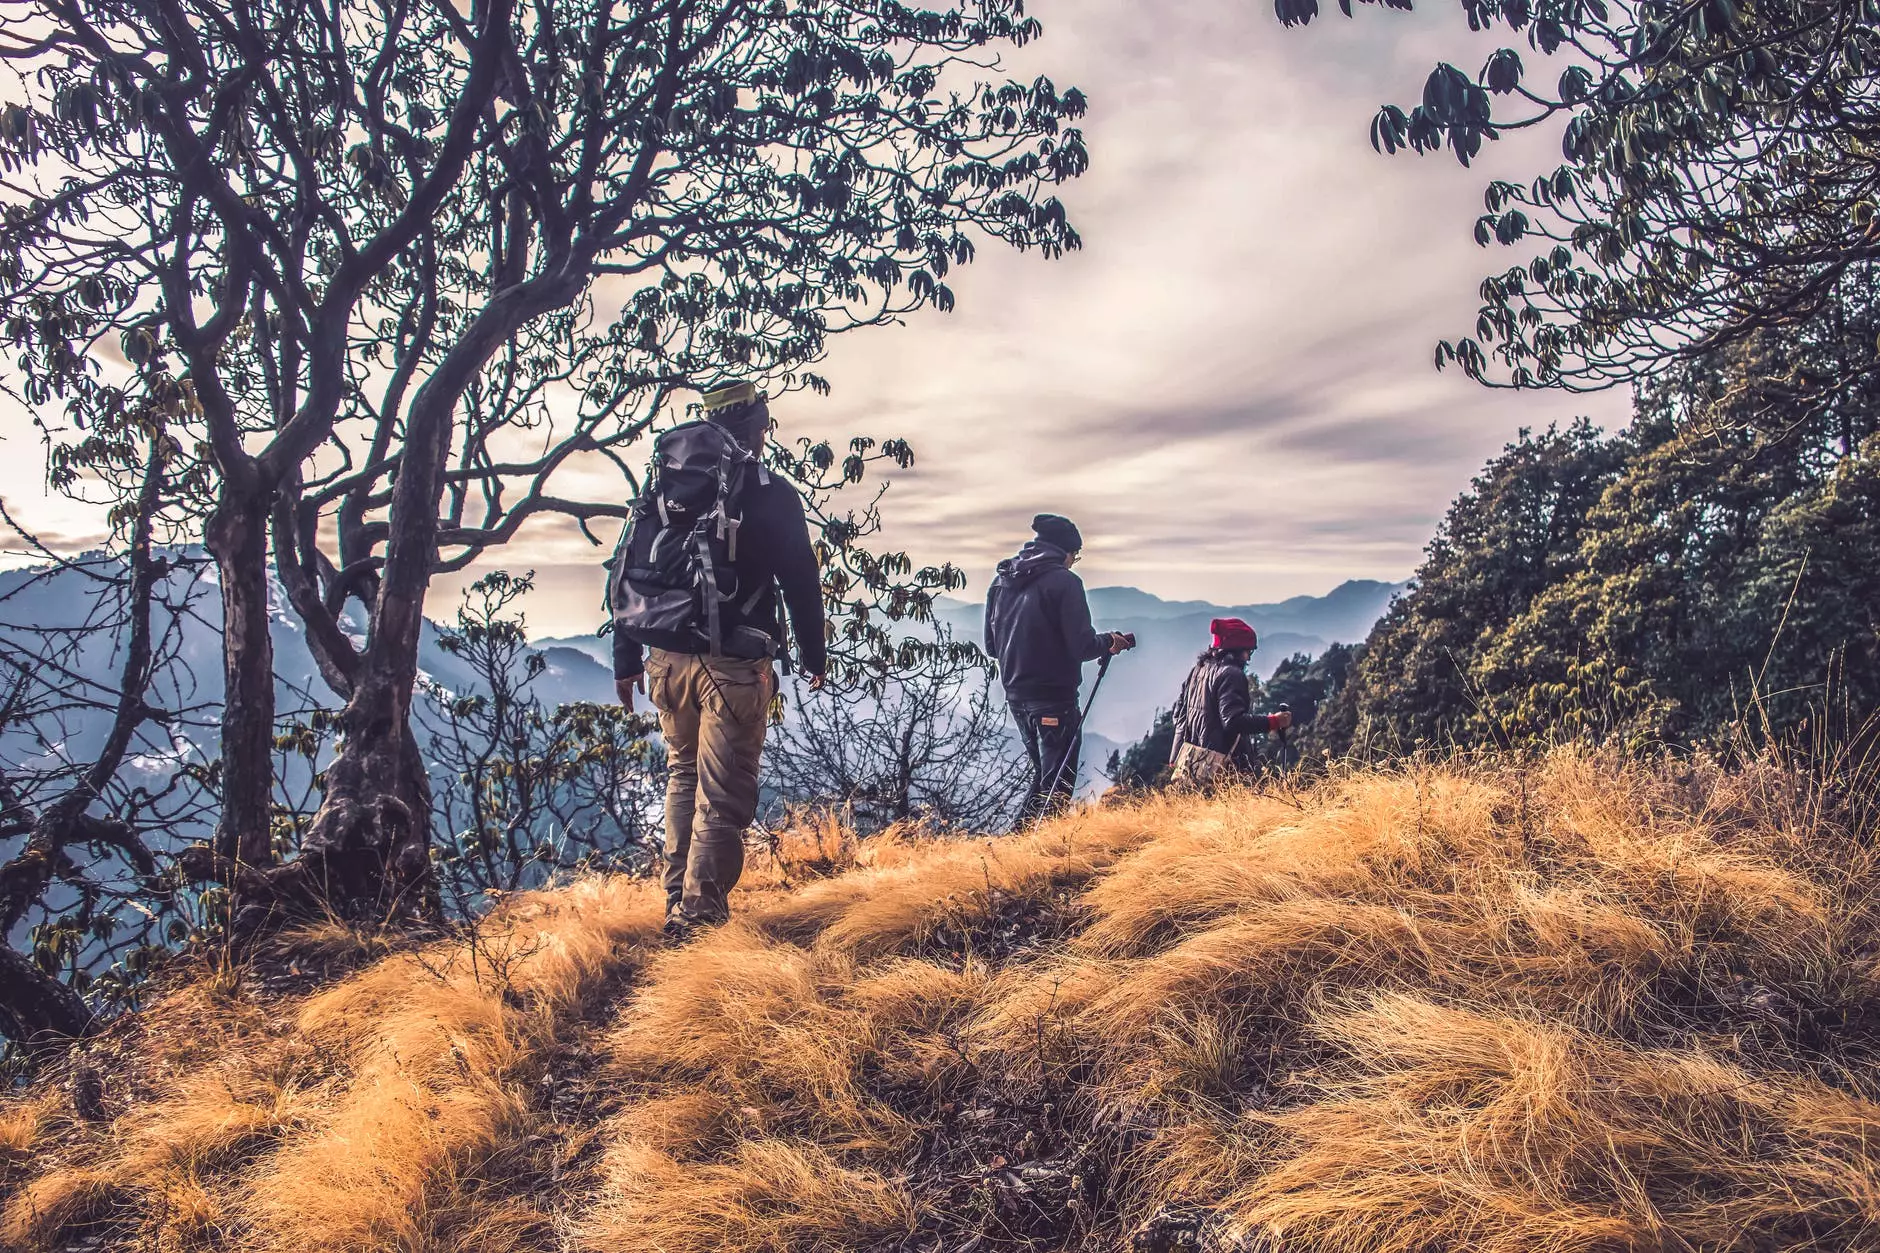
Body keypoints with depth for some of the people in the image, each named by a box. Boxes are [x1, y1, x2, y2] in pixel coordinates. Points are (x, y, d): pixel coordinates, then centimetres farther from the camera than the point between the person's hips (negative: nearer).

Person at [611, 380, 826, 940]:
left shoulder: (661, 482, 10)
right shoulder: (771, 494, -5)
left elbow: (626, 571, 10)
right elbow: (801, 582, -3)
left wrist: (626, 659, 15)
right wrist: (814, 656, 10)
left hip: (666, 658, 6)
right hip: (732, 664, -6)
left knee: (683, 777, 21)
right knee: (723, 795, 1)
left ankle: (678, 903, 26)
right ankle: (700, 916, 1)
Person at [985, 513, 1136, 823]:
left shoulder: (1001, 581, 9)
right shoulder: (1063, 581, -12)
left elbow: (991, 645, 14)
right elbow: (1081, 645, -16)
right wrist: (1108, 642, 3)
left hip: (1016, 695, 7)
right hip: (1054, 698, -7)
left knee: (1043, 774, 22)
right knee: (1057, 784, 0)